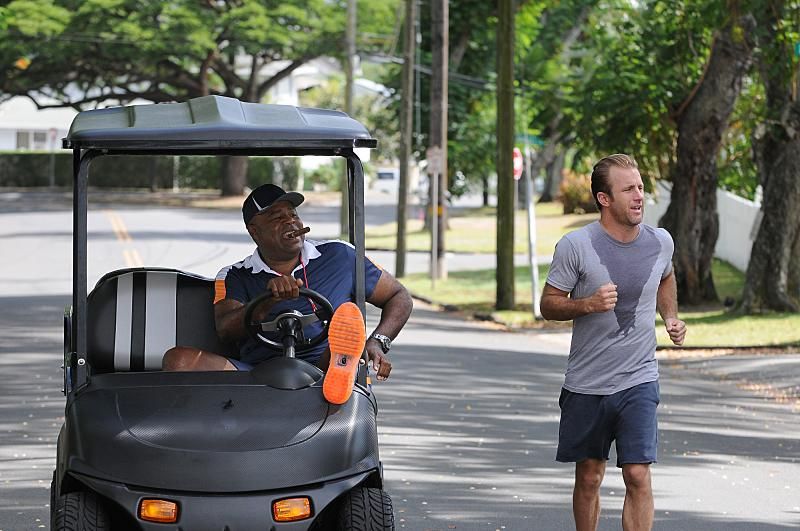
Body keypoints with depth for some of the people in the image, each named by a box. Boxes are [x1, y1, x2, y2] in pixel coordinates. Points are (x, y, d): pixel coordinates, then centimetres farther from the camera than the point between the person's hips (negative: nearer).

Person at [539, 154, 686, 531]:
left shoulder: (660, 242, 0)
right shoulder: (576, 246, -11)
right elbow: (549, 305, -5)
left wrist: (670, 317, 7)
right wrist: (588, 304, -23)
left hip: (639, 382, 1)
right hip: (587, 385, -1)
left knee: (638, 476, -12)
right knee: (589, 478, 12)